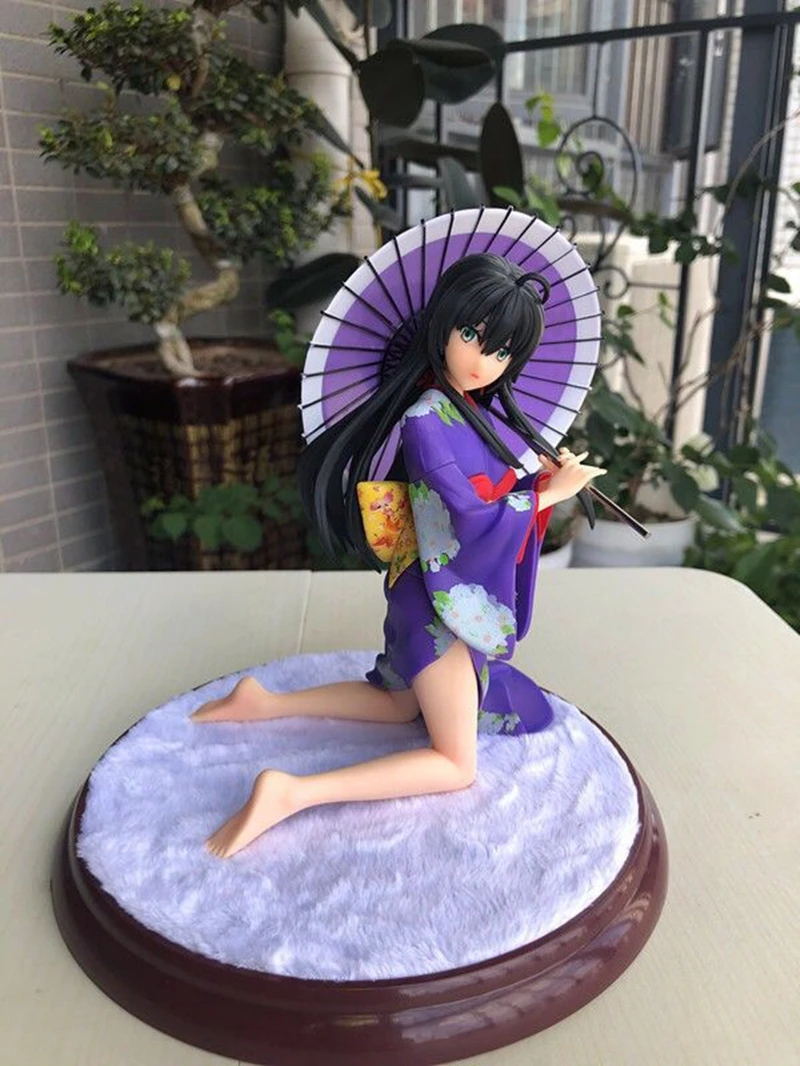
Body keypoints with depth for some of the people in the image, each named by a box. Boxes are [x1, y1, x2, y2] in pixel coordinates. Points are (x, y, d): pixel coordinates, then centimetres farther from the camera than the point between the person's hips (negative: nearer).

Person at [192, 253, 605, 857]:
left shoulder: (479, 410, 5)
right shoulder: (427, 418, -22)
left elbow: (499, 484, 12)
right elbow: (474, 518, -25)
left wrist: (549, 472, -4)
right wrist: (550, 492, -14)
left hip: (470, 595, 10)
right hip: (443, 601, -10)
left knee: (399, 705, 28)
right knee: (456, 765, -4)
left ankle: (264, 703, 24)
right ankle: (289, 793, -13)